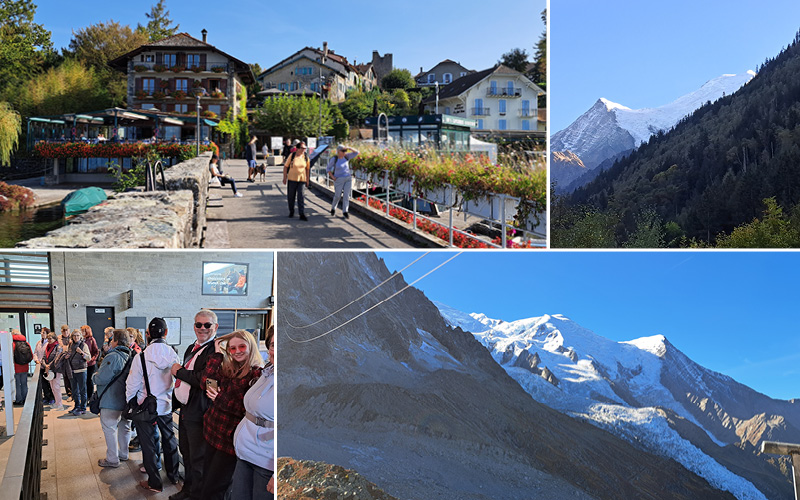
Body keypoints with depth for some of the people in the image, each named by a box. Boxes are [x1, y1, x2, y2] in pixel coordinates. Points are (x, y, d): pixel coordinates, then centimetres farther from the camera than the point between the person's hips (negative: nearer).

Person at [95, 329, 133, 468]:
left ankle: (112, 459, 5)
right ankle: (123, 453, 32)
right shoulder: (129, 356, 7)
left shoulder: (113, 357, -21)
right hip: (126, 399, 9)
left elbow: (101, 379, -24)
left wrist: (95, 376, -1)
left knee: (109, 428, 1)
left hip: (111, 401, -9)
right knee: (124, 426, 19)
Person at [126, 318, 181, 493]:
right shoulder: (173, 355, -10)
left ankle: (154, 482, 16)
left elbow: (132, 385, -11)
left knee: (148, 444, 9)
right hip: (166, 406, 3)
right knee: (169, 440, 19)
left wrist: (129, 402, 6)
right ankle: (173, 476, 32)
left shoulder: (141, 357, -18)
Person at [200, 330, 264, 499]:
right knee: (207, 478, 17)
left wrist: (220, 399, -18)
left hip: (230, 438, -7)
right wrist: (217, 354, -6)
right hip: (212, 431, 7)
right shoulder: (226, 368, 9)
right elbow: (206, 382, -7)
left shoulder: (258, 374, -13)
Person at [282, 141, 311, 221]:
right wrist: (285, 177, -3)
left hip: (302, 179, 1)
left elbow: (307, 168, 10)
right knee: (291, 196, 9)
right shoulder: (292, 156, -7)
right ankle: (291, 212, 28)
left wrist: (307, 179, 10)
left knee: (300, 196, -9)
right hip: (292, 179, -1)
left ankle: (302, 214, -12)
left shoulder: (306, 157, 0)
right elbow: (285, 166, -1)